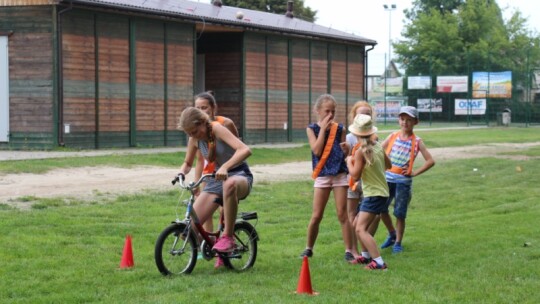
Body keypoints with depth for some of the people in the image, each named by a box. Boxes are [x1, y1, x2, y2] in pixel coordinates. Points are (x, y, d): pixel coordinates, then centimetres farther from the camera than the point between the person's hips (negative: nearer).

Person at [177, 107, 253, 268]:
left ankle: (228, 237, -30)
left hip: (240, 175, -6)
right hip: (217, 178, 6)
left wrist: (225, 167, -47)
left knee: (229, 185, -47)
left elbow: (245, 150, -32)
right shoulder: (194, 139, -1)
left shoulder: (216, 129, -19)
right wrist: (181, 173, -8)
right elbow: (187, 163, 16)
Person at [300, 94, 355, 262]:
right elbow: (317, 151, -14)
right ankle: (309, 248, 19)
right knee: (316, 216, 2)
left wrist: (346, 149, -16)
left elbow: (346, 154, 8)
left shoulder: (339, 128, 4)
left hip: (340, 174, 1)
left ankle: (348, 250, 3)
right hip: (322, 176, 0)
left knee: (342, 214, -1)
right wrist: (323, 128, -12)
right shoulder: (312, 129, 1)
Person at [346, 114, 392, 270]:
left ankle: (379, 262, -24)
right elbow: (388, 165, 17)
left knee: (361, 229, -16)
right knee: (358, 224, 22)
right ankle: (367, 255, 34)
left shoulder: (361, 151, -18)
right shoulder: (377, 146, 5)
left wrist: (349, 162, -1)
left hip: (374, 194, -9)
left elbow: (355, 175, -17)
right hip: (381, 191, 9)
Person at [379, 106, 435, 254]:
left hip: (403, 181, -3)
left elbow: (430, 161, -6)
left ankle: (398, 243, 15)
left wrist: (414, 172, -9)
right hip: (387, 178, 3)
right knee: (381, 209, 5)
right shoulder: (393, 137, 5)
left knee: (399, 213, 0)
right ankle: (392, 234, 28)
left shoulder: (417, 141, -2)